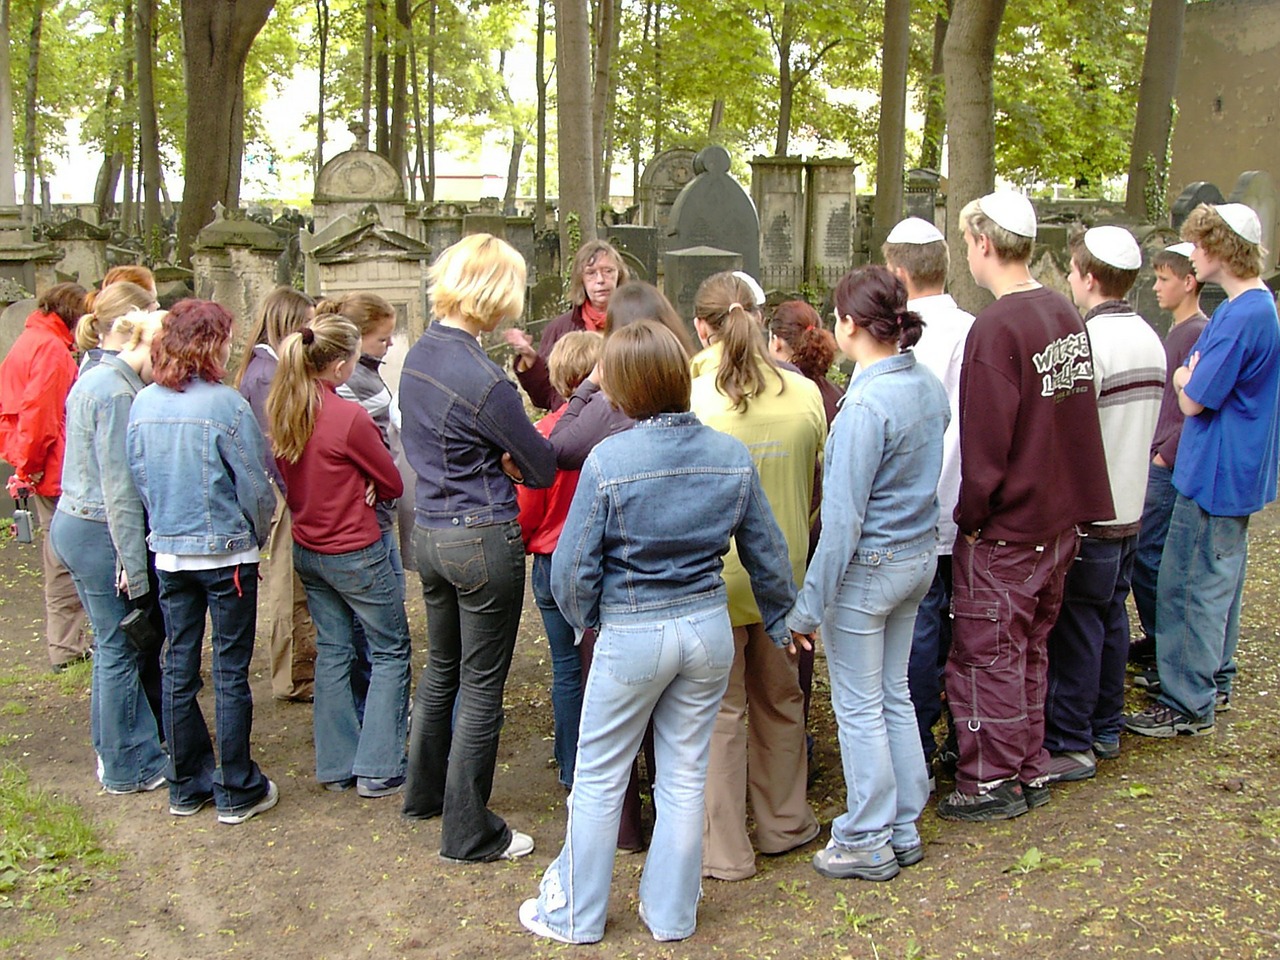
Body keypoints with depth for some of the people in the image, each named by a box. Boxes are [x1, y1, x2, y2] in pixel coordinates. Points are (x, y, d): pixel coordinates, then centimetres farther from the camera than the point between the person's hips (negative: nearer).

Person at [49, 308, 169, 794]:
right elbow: (120, 488, -22)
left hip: (73, 524, 10)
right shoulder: (118, 394, -19)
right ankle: (129, 767, 15)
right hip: (99, 534, -10)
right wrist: (134, 568, -19)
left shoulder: (97, 379, 12)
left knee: (115, 643, 19)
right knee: (121, 649, 2)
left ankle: (115, 748, 31)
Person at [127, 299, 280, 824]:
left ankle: (187, 785, 24)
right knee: (230, 672, 4)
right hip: (226, 552, -5)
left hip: (168, 552, 5)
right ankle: (236, 791, 13)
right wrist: (258, 535, 5)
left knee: (178, 668, 13)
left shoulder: (143, 403, -1)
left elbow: (136, 479, 5)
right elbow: (256, 484, -12)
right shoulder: (225, 404, -16)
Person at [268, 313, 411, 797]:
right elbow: (393, 484, -12)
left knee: (332, 650, 17)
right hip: (355, 552, -7)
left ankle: (336, 765, 25)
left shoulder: (280, 409, -4)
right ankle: (378, 770, 10)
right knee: (390, 652, 8)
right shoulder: (350, 417, -24)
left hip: (306, 549, 7)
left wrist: (344, 487, 2)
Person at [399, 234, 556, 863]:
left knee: (442, 668, 24)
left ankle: (425, 792, 40)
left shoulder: (418, 356, 3)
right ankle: (468, 831, 15)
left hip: (428, 530, 8)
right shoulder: (481, 379, -23)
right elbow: (543, 466, -14)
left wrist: (498, 460, -3)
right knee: (481, 687, 4)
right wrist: (517, 463, 8)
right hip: (483, 539, -8)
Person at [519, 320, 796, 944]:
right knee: (685, 776, 15)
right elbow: (767, 553, 7)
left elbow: (573, 566, -12)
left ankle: (574, 914, 27)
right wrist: (780, 621, 22)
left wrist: (587, 618, 8)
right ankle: (671, 914, 29)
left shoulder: (609, 460, -16)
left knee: (599, 779, 12)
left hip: (631, 634, -4)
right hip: (709, 626, 4)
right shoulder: (732, 455, -3)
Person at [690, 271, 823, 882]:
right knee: (780, 700, 20)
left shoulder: (687, 395, -17)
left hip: (711, 575, -4)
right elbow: (819, 485, 6)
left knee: (720, 711, 7)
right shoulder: (805, 393, -5)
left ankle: (724, 850, 17)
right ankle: (784, 824, 35)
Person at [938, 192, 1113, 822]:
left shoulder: (997, 328, -21)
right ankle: (1031, 770, 29)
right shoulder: (1065, 314, 4)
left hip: (1004, 527, -8)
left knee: (988, 653, 5)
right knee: (1029, 650, 19)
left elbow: (985, 444, -21)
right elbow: (1072, 413, 12)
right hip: (1060, 517, 8)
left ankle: (992, 783, 16)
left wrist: (968, 515, -9)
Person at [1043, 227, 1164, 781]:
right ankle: (1105, 728, 29)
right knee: (1110, 619, 17)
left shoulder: (1088, 342, -20)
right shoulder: (1150, 341, 8)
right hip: (1130, 507, 9)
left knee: (1075, 627, 0)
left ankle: (1070, 744, 8)